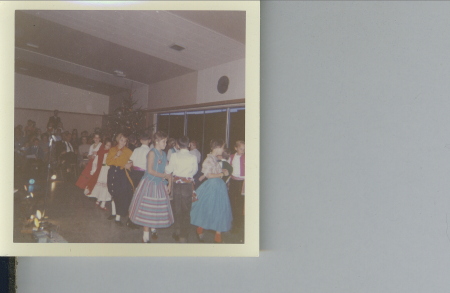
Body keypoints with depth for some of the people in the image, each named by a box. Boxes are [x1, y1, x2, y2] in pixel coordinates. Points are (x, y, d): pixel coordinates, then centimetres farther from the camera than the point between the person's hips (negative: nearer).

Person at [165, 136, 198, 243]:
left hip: (177, 183, 1)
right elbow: (194, 171, 5)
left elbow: (168, 170, -1)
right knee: (186, 210, 10)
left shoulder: (175, 155, -8)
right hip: (188, 185, 0)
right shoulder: (193, 157, -7)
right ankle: (183, 235, 13)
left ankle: (178, 232, 23)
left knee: (177, 209, 16)